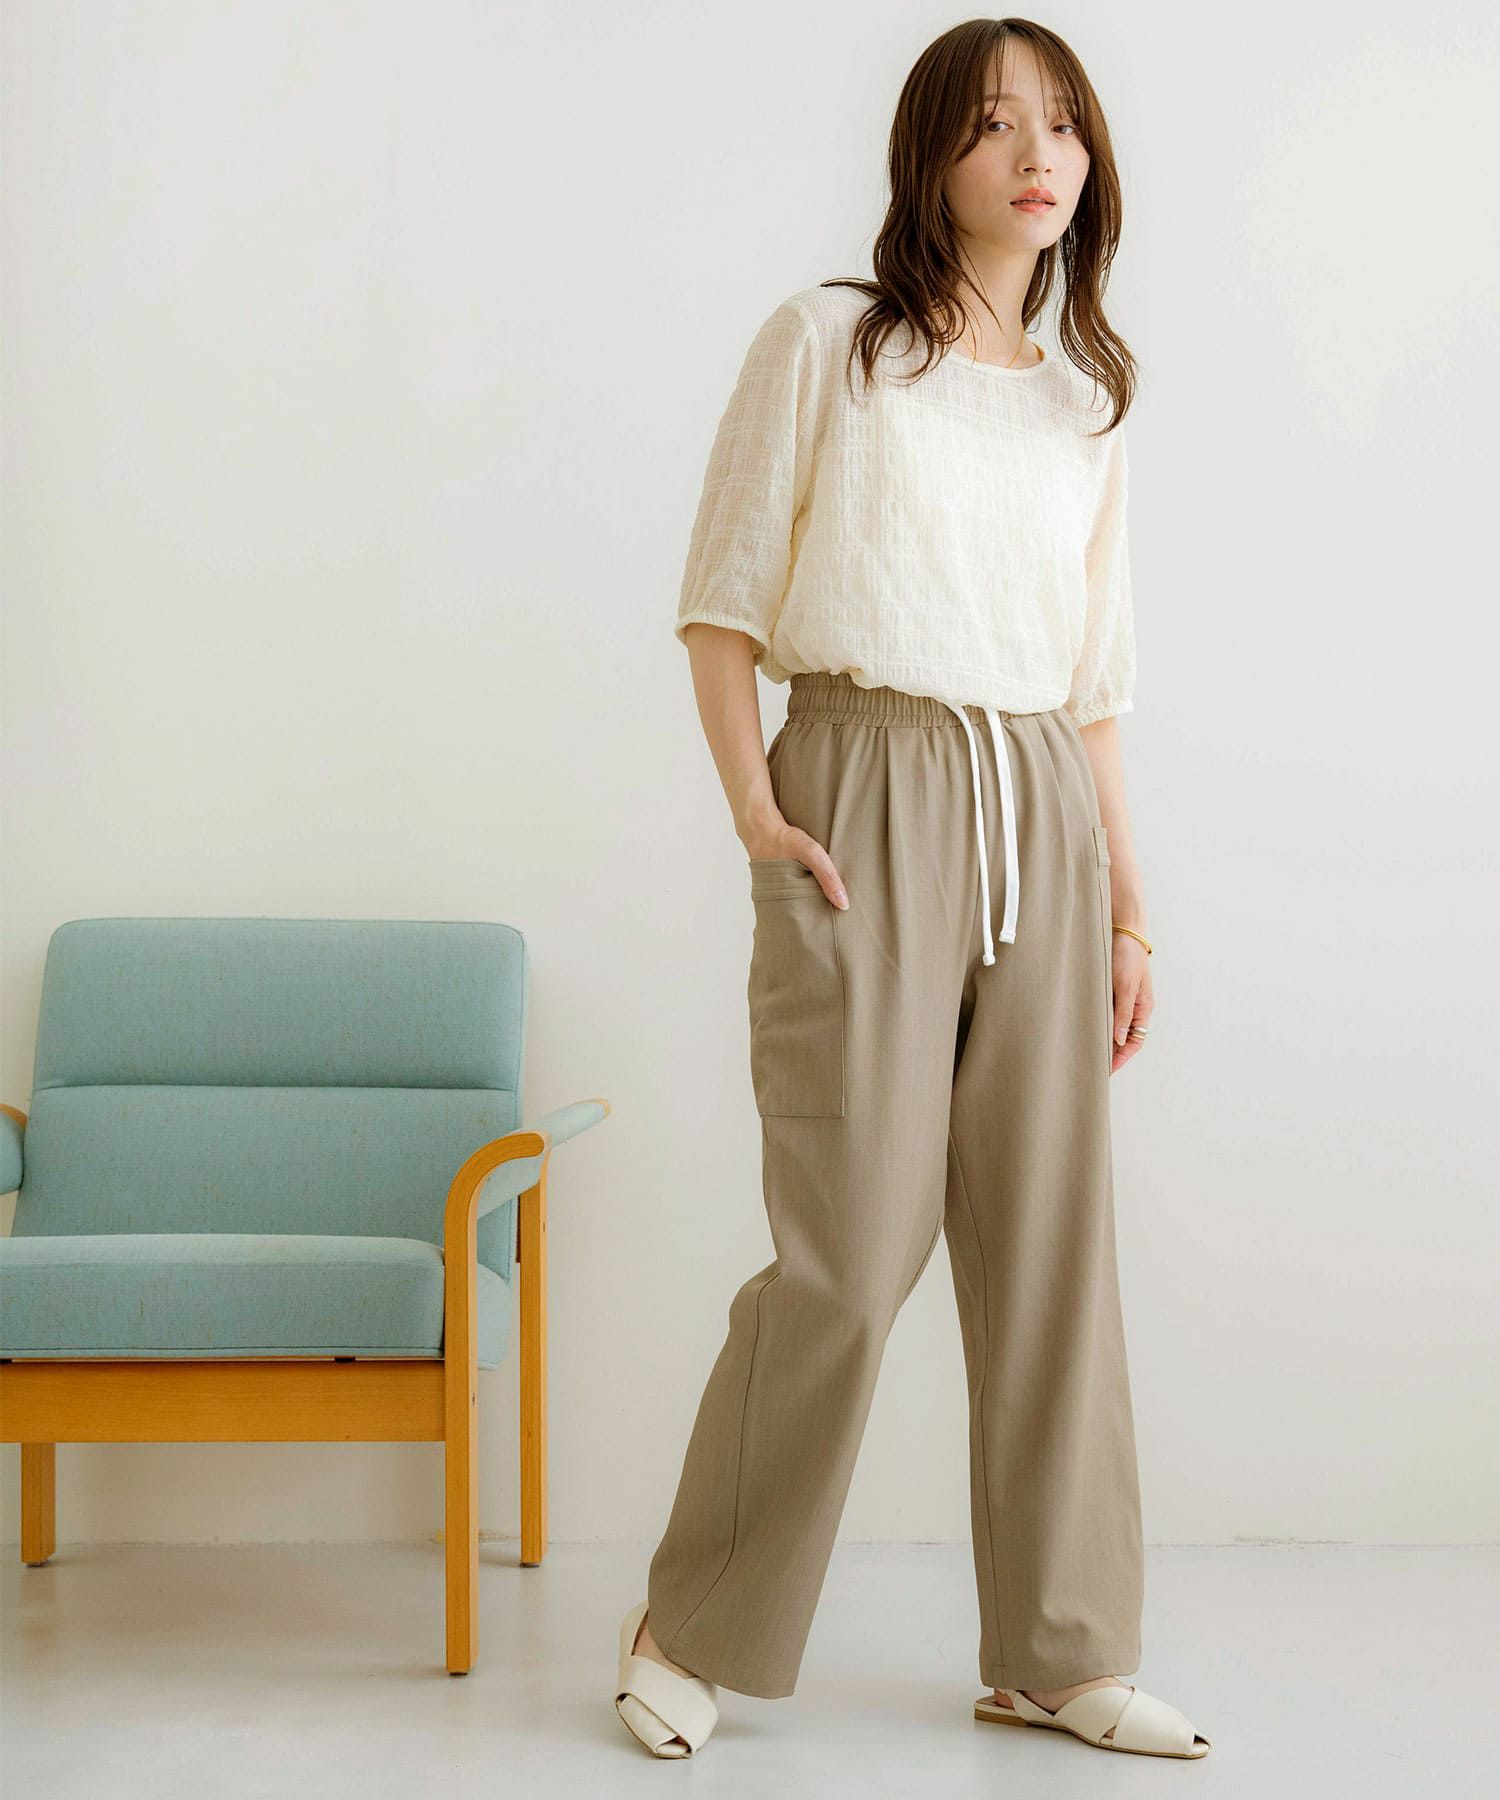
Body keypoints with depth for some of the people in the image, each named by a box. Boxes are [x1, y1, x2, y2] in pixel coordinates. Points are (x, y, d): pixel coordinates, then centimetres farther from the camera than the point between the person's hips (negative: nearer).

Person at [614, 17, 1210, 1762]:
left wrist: (1127, 902, 13)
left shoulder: (1086, 404, 16)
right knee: (856, 1244, -8)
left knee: (1052, 1238, 4)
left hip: (1041, 824, 5)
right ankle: (690, 1628, 9)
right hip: (869, 799, -5)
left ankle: (1053, 1654, 15)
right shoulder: (827, 340, 3)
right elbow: (721, 597, 1)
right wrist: (752, 812, -9)